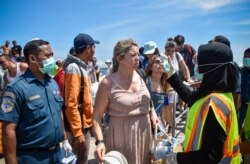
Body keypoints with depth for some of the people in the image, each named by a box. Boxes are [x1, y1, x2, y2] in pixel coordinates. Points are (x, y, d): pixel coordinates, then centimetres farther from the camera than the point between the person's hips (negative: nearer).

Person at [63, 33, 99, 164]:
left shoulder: (82, 67, 10)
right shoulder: (74, 68, -19)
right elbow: (71, 104, -23)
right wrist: (77, 132, -22)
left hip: (85, 124, 9)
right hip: (79, 126, -9)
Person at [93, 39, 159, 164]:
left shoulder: (141, 77, 2)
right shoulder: (108, 83, -13)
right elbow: (97, 115, -11)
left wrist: (152, 112, 1)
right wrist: (100, 141, -23)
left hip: (144, 133, 5)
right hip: (121, 136, -5)